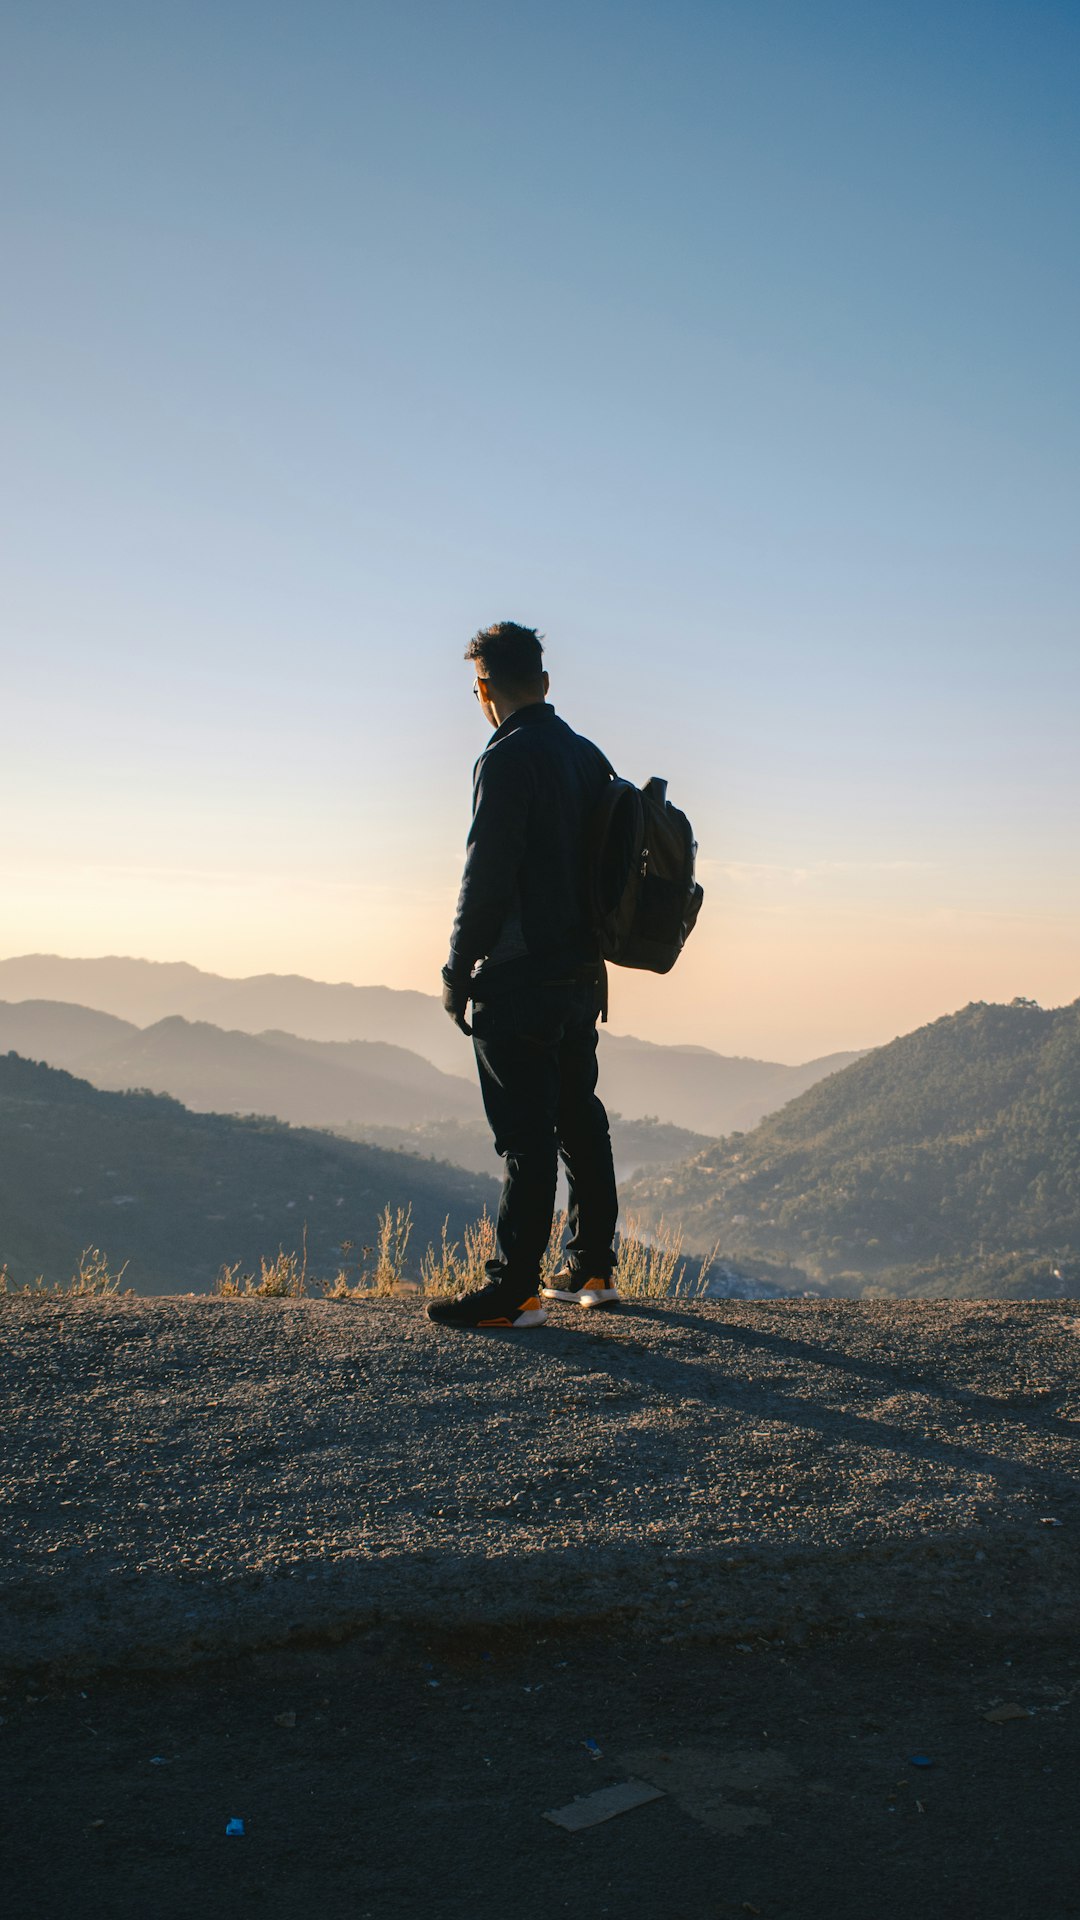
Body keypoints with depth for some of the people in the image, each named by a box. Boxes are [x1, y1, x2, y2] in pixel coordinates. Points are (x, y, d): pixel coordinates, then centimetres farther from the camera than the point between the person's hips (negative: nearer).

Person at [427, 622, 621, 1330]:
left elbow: (487, 878, -17)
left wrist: (458, 973, -10)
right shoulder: (589, 755, 11)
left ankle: (514, 1291, 0)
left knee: (526, 1135, -5)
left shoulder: (508, 759, -13)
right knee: (580, 1119, 15)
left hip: (520, 979, -8)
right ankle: (593, 1270, 24)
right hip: (584, 972, 8)